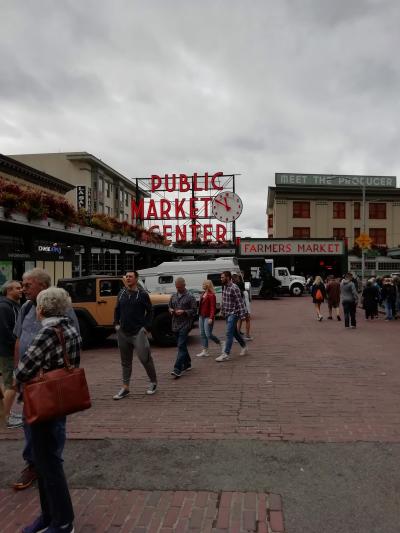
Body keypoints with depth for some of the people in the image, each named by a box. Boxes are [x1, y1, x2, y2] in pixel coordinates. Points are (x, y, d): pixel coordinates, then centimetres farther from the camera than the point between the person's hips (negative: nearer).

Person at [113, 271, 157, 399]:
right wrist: (116, 324, 8)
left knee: (145, 358, -6)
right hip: (123, 333, 5)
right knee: (125, 361, 11)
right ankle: (125, 387, 20)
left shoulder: (142, 294, -5)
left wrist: (146, 327, -8)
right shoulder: (121, 293, 9)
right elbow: (117, 310, 18)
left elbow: (150, 311, -2)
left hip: (138, 332, -5)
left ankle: (153, 382, 15)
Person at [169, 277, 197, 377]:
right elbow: (169, 306, 23)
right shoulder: (173, 296, 13)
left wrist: (183, 312, -19)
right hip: (175, 325, 7)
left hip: (185, 325, -6)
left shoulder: (190, 297, -5)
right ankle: (187, 364, 31)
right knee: (182, 346, 15)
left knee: (181, 346, -12)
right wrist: (171, 310, 0)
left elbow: (194, 311, -6)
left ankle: (177, 369, -16)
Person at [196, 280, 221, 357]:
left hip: (208, 317, -9)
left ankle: (220, 343, 19)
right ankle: (205, 351, 14)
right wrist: (199, 315, 14)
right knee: (202, 334, 9)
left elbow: (213, 307, -19)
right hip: (201, 316, 9)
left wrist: (211, 318, -24)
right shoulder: (203, 294, 13)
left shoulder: (211, 295, -14)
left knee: (208, 334, -7)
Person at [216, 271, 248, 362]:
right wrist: (222, 311, 18)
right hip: (227, 313, 9)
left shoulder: (234, 288, -18)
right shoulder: (224, 287, 8)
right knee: (234, 332, 18)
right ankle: (244, 347, 35)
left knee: (229, 333, -10)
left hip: (233, 313, -9)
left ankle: (226, 354, -8)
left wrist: (242, 314, -21)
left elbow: (240, 302, -20)